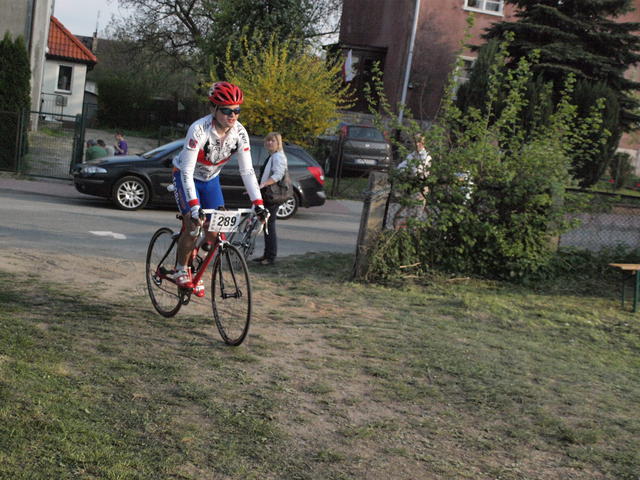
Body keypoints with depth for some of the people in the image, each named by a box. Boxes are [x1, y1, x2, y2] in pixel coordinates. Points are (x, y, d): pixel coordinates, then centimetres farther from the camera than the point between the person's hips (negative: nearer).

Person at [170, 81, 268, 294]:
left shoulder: (239, 133, -19)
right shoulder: (199, 129, -33)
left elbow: (247, 170, -16)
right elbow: (187, 171, -35)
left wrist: (258, 204, -25)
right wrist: (194, 207, -43)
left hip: (211, 179, 4)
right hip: (186, 177, -4)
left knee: (216, 233, -6)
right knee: (193, 227, -19)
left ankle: (193, 265, 19)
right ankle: (180, 270, 5)